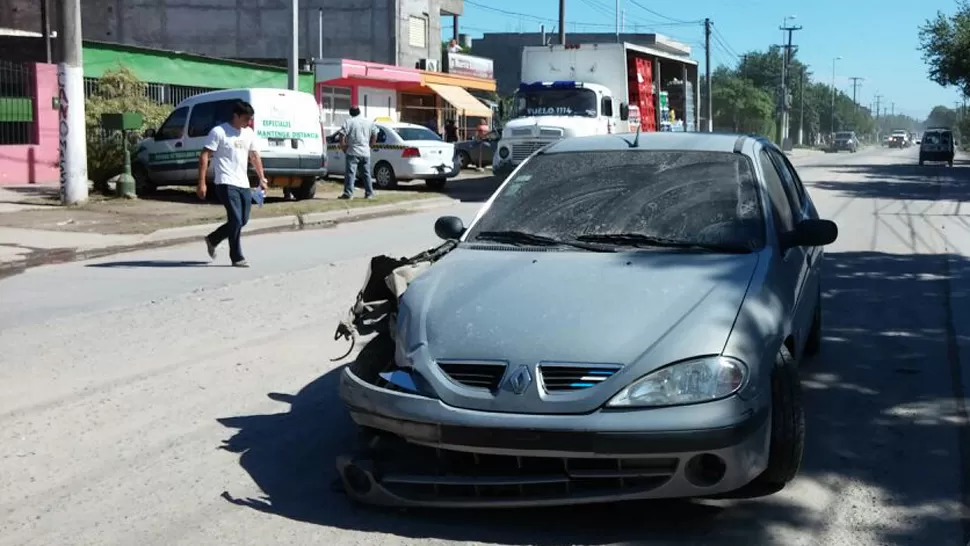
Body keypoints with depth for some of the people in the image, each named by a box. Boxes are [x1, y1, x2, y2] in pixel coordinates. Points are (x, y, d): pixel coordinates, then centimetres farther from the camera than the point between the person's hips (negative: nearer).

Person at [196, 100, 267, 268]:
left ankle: (212, 239, 31)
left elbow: (254, 156, 24)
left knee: (242, 221, 10)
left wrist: (262, 178, 19)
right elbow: (204, 156, -10)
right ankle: (237, 258, 0)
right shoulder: (219, 132, -8)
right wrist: (201, 183, -15)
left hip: (244, 185, 8)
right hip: (227, 184, -8)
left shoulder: (249, 133, 13)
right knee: (236, 220, -12)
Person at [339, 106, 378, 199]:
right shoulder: (368, 122, 10)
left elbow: (342, 135, -12)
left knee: (350, 173, -7)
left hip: (353, 152, -4)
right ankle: (369, 193, 14)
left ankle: (348, 193, -13)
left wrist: (343, 147, -1)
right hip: (365, 152, 5)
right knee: (367, 173, 12)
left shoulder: (349, 122, -4)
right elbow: (375, 135, 15)